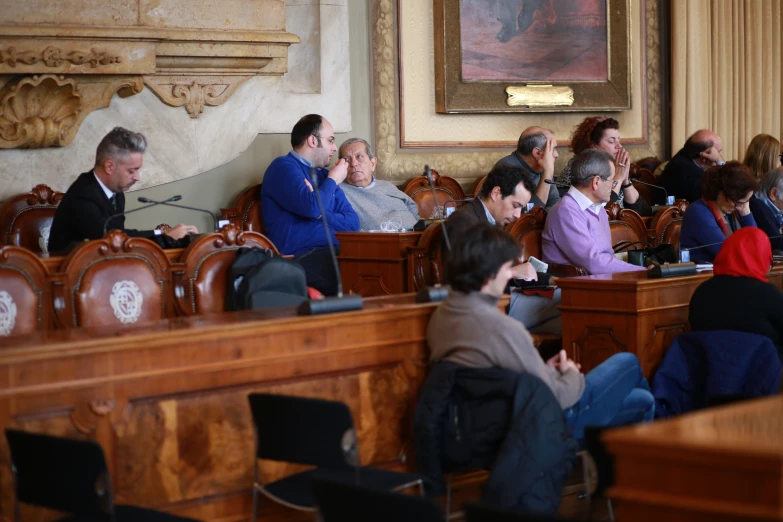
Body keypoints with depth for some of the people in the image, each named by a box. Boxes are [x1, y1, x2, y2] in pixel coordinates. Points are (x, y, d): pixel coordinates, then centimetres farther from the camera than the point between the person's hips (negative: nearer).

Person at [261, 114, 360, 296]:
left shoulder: (323, 174, 22)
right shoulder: (284, 167, 0)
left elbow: (353, 222, 13)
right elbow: (313, 208, -17)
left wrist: (320, 213, -5)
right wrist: (333, 180, 2)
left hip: (333, 253, 7)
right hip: (302, 258, -7)